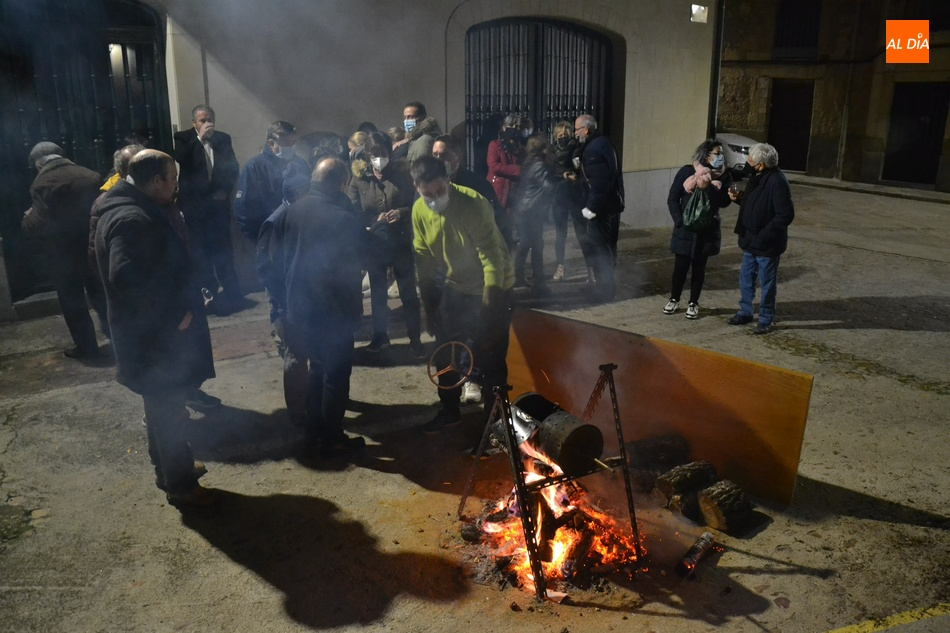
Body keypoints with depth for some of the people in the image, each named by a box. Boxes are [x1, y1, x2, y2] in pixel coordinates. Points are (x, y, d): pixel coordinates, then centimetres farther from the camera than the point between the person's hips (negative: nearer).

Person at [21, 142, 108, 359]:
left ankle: (87, 347, 15)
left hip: (66, 255, -5)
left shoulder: (42, 184, -15)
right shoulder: (91, 176, 1)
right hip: (95, 248, 5)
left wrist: (26, 219, 0)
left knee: (73, 303, 8)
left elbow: (37, 225, -20)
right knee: (99, 294, 23)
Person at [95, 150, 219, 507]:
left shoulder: (140, 212, 10)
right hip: (153, 338, -10)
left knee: (164, 409, 22)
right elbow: (128, 278, -35)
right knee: (169, 413, 4)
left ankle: (169, 469, 38)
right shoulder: (132, 220, -24)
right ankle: (181, 485, 18)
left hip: (157, 333, 10)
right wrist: (174, 316, -26)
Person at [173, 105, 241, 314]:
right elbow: (181, 160, -19)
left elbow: (233, 167, 9)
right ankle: (208, 293, 8)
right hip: (194, 203, -2)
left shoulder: (223, 139, 7)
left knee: (222, 248, 6)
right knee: (200, 250, 2)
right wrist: (200, 138, -21)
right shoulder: (183, 138, -1)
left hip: (219, 201, 2)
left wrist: (225, 190, -4)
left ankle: (230, 291, 14)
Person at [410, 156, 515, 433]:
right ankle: (449, 410, 34)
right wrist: (430, 305, 4)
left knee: (490, 358, -3)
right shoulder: (419, 211, -9)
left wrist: (489, 304, -29)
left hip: (491, 288, -6)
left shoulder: (473, 204, -27)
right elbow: (424, 261, 1)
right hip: (455, 286, 6)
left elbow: (492, 256, -27)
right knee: (444, 352, 13)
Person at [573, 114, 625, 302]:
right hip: (612, 202, 10)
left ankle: (604, 288, 2)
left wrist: (591, 207, -21)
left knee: (599, 247, -3)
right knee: (608, 245, 16)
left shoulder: (592, 149, -19)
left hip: (600, 205, -10)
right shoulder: (604, 143, 13)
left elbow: (597, 183, -25)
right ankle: (607, 285, 25)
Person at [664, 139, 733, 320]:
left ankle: (693, 303, 20)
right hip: (685, 229, -1)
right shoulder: (687, 171, -5)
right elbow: (672, 199, -3)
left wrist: (709, 187, -24)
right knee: (681, 265, 4)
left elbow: (725, 202, -13)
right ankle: (674, 300, 23)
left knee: (699, 267, 8)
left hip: (707, 230, 1)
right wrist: (679, 221, -12)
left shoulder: (723, 176, -1)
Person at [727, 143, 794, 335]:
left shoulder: (777, 182, -23)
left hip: (767, 244, -8)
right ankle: (745, 312, 34)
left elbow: (786, 215, -24)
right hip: (750, 240, 9)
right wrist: (738, 198, -2)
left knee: (767, 283, 6)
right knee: (745, 278, 18)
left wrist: (764, 234, -23)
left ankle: (765, 320, 20)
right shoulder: (757, 177, 4)